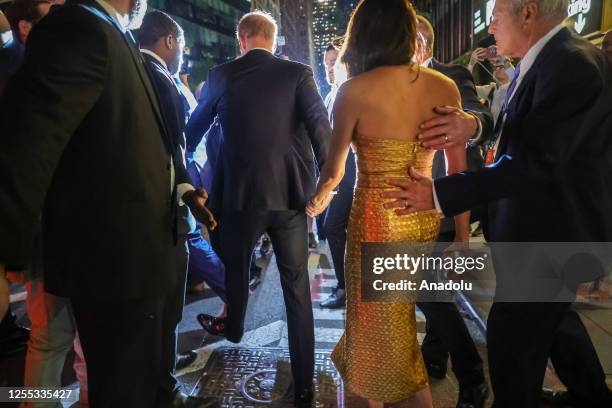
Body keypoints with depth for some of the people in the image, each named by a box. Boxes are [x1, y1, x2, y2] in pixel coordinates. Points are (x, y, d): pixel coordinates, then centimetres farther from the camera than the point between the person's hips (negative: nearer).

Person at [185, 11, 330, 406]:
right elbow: (321, 128, -12)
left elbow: (193, 129, 15)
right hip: (291, 192, 0)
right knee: (297, 285, 7)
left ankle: (233, 327, 50)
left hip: (241, 192, 1)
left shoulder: (221, 75, 4)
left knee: (236, 267, 25)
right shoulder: (298, 73, -1)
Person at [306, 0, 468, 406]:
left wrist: (319, 200, 16)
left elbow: (334, 170, -5)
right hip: (426, 217, 6)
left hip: (378, 219, -5)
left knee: (385, 326, 15)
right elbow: (459, 171, 0)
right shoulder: (445, 87, -1)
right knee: (394, 315, 26)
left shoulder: (355, 91, -13)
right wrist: (463, 236, 9)